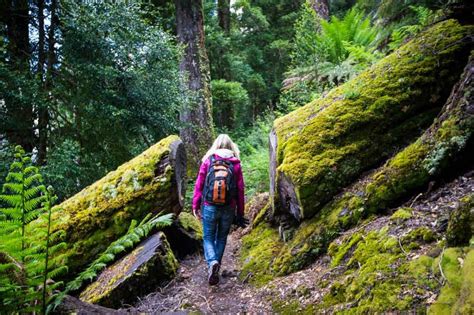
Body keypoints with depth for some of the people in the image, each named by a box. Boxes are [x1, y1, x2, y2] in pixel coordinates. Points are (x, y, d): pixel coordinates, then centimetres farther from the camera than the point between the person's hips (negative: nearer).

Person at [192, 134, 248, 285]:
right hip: (228, 209, 1)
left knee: (208, 238, 11)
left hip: (209, 207, -1)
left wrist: (195, 206, 6)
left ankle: (212, 262, -15)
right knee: (221, 238, 17)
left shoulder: (208, 161, -2)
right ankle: (214, 271, 17)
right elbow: (240, 190, 1)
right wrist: (240, 213, 9)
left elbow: (199, 185, -3)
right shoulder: (236, 164, 0)